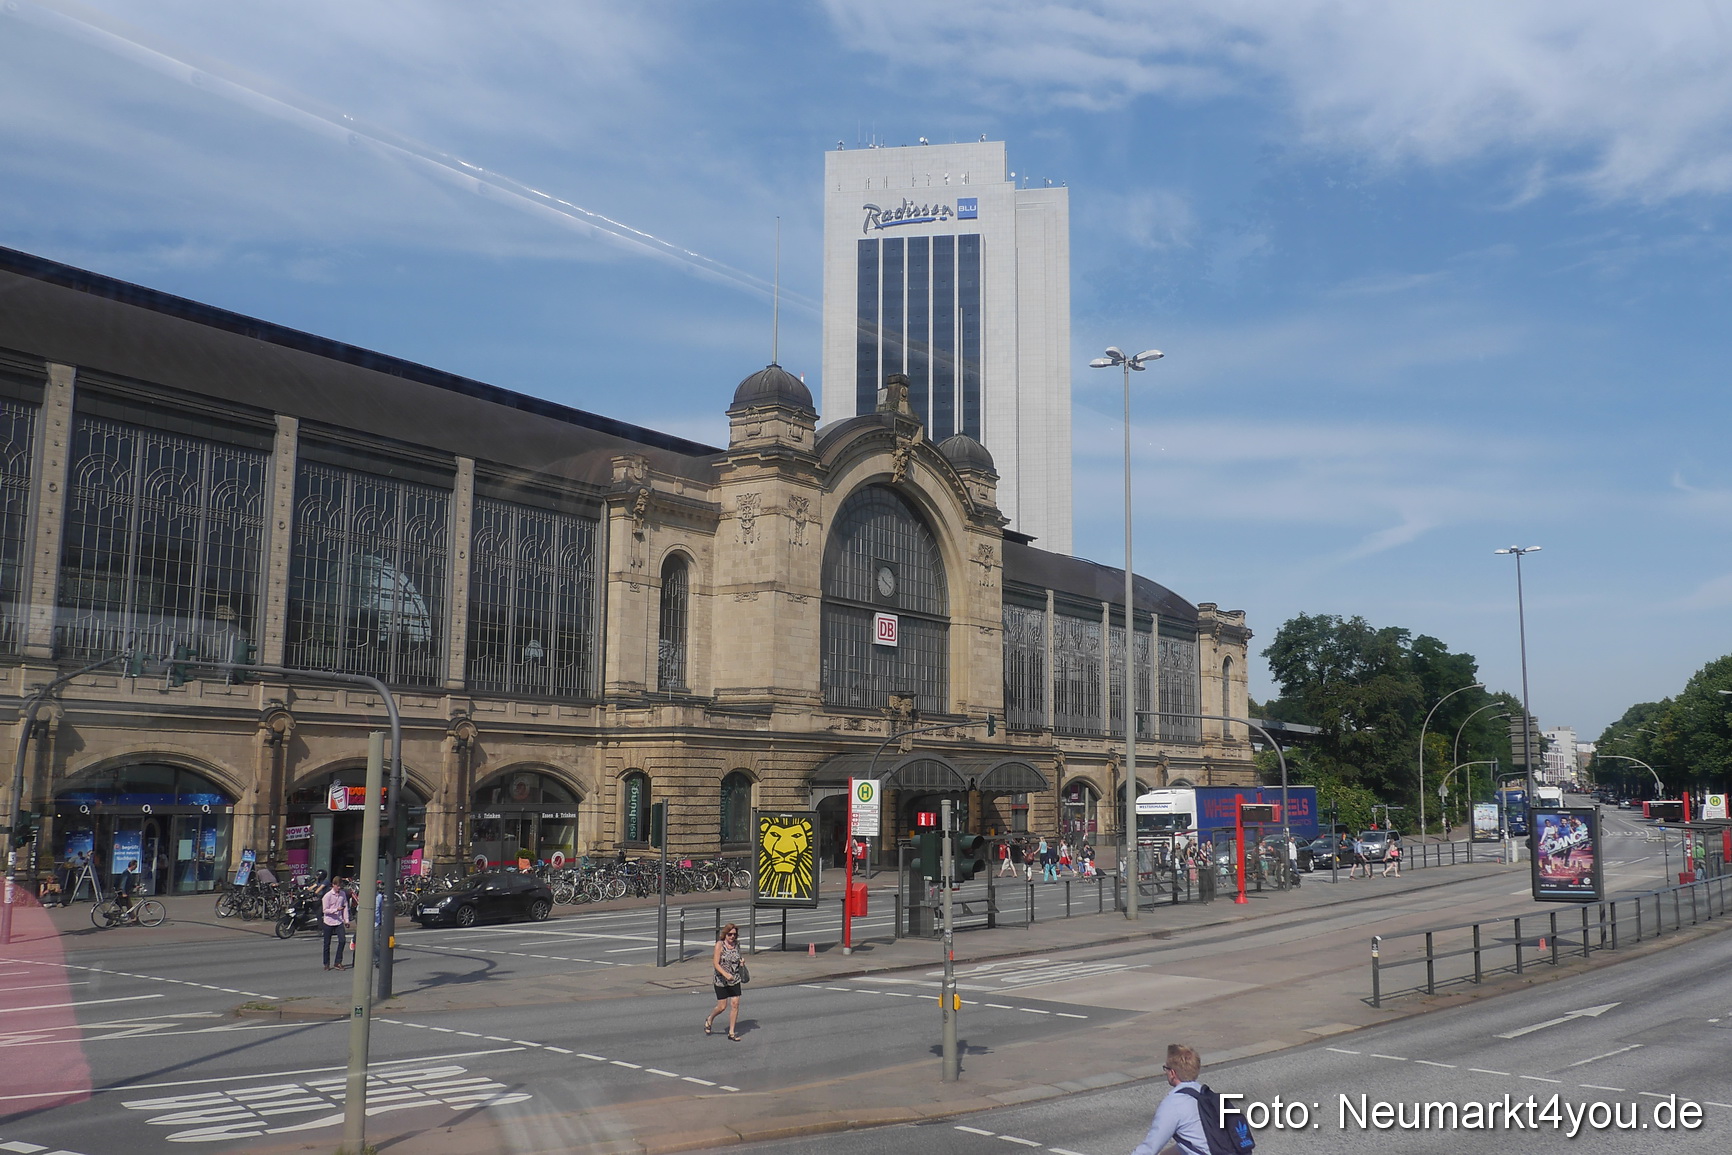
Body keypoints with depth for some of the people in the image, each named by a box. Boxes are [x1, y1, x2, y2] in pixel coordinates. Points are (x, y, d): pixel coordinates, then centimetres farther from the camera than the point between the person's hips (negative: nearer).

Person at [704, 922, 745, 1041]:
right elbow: (716, 964, -18)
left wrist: (741, 962, -2)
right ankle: (709, 1020, 31)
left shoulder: (736, 944, 4)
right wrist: (725, 974, -32)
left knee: (735, 1004, -3)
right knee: (722, 1006, -1)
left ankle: (731, 1033, 7)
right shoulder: (720, 944, -12)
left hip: (735, 980, 5)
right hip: (721, 981, -4)